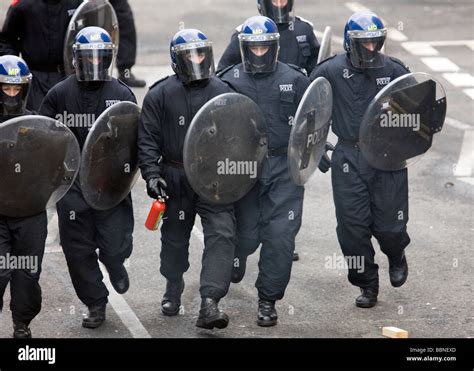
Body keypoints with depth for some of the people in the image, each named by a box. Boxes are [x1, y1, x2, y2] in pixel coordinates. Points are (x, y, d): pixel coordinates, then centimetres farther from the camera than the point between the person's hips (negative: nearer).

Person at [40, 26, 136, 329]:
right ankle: (96, 304, 23)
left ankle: (116, 264, 36)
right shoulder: (60, 94, 2)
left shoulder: (122, 94, 3)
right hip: (72, 183, 1)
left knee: (115, 246, -3)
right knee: (78, 250, 4)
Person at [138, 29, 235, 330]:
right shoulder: (161, 95, 0)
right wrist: (152, 175, -12)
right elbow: (148, 139, -2)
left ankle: (210, 304, -20)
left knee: (222, 235, -15)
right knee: (175, 238, 14)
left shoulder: (223, 93, 5)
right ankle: (173, 288, 39)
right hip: (176, 179, 0)